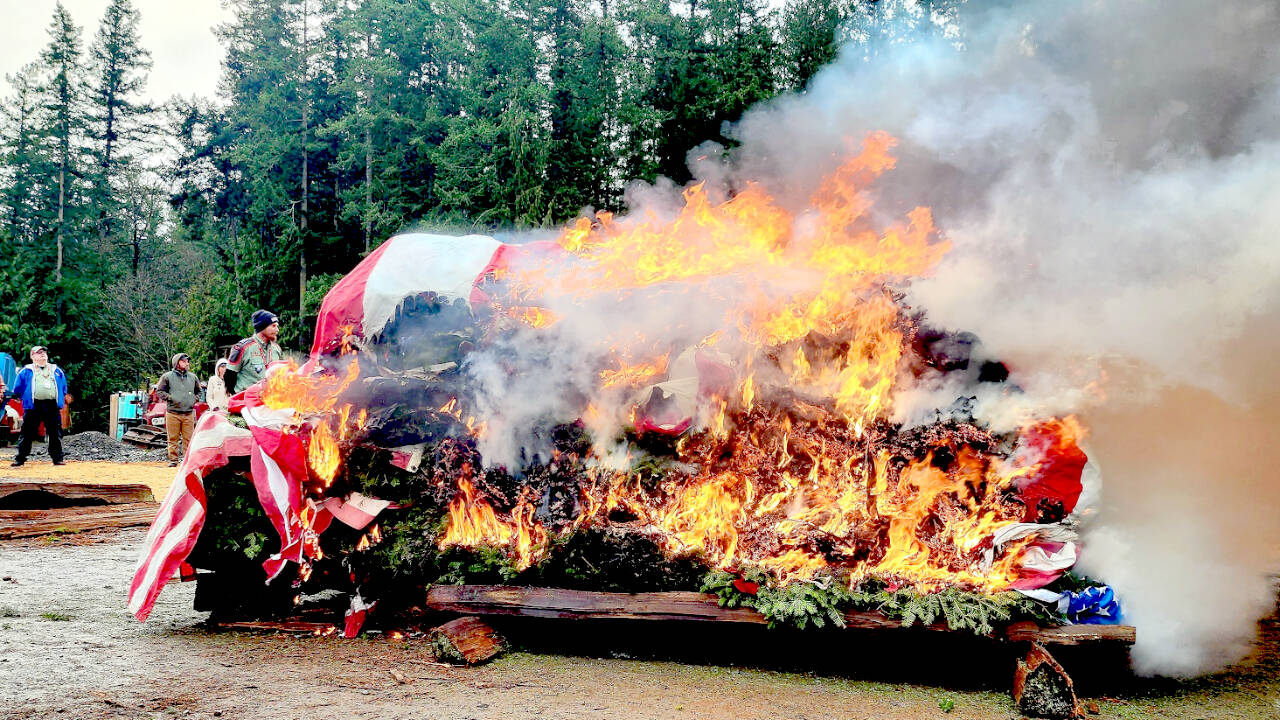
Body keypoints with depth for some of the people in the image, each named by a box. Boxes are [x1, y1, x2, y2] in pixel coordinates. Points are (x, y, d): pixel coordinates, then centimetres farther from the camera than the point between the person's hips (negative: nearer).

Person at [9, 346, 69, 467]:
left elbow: (63, 387, 22)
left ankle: (58, 458, 9)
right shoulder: (26, 371, 9)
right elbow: (17, 389, 13)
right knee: (27, 434, -1)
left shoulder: (57, 370, 17)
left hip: (52, 406, 2)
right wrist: (24, 398, 10)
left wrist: (62, 400, 16)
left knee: (55, 433, 3)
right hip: (33, 406, -2)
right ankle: (19, 459, 4)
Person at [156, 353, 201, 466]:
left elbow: (198, 391, 28)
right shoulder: (167, 376, 4)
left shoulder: (193, 377, 16)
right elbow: (159, 391, 5)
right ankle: (173, 459, 4)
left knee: (189, 439, 1)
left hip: (189, 414, 3)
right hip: (173, 413, -3)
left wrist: (195, 399, 11)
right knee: (173, 439, -1)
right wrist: (170, 398, -7)